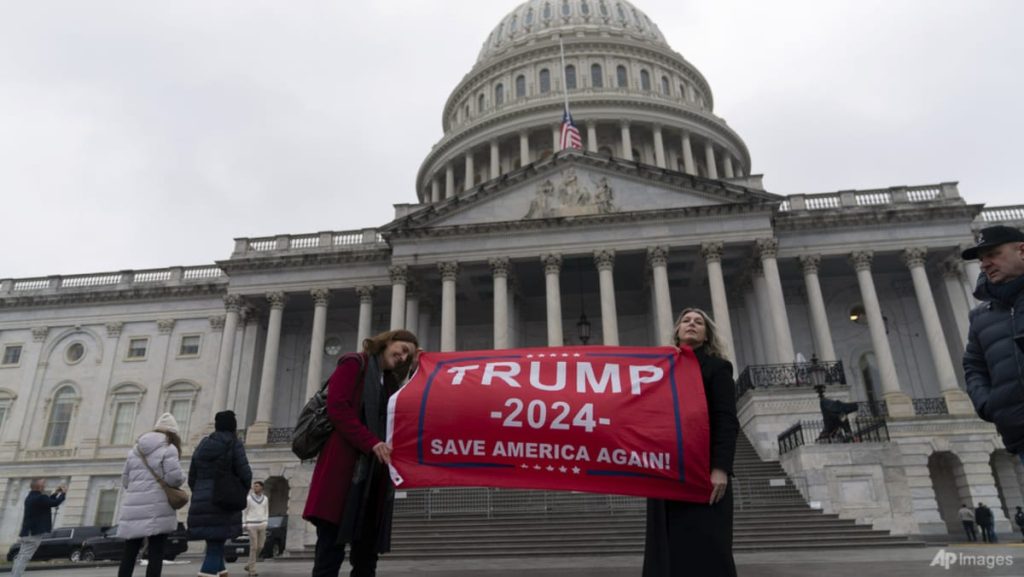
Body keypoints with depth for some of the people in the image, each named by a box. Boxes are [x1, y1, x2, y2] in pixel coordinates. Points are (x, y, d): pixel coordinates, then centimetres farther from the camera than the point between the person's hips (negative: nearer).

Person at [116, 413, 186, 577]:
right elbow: (174, 477, -15)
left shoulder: (135, 449, 15)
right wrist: (181, 477, 7)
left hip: (133, 509, 6)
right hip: (157, 510, -5)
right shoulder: (168, 449, -5)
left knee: (129, 554, 12)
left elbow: (125, 480, 18)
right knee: (156, 553, 0)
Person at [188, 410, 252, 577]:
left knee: (215, 547, 19)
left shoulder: (202, 446, 13)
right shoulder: (234, 445, -4)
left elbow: (192, 479, 14)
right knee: (214, 550, -5)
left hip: (201, 506, 6)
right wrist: (240, 494, 11)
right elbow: (245, 475, -8)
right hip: (223, 506, -6)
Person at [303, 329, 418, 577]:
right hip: (344, 467, -7)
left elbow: (391, 425, 18)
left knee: (367, 550, 7)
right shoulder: (354, 364, 3)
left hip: (374, 473, 7)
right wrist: (372, 444, -18)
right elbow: (337, 408, -11)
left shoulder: (390, 382, 23)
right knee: (331, 546, -7)